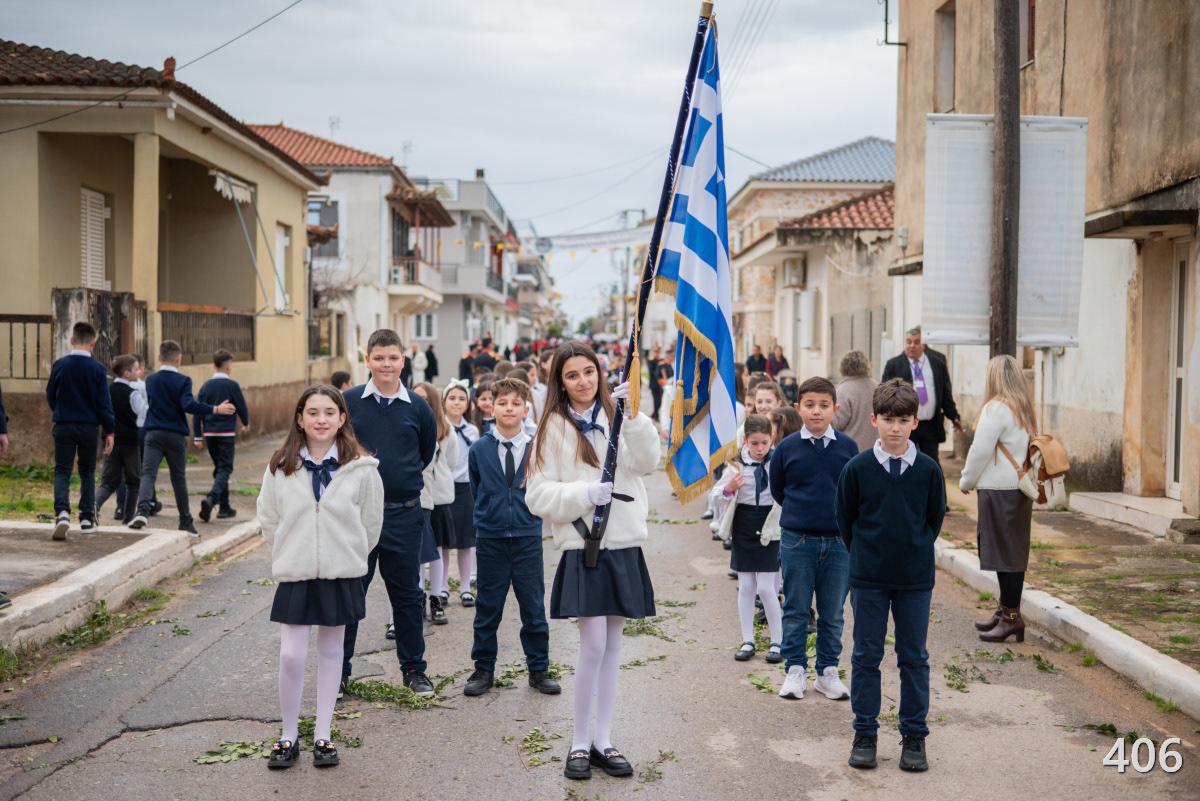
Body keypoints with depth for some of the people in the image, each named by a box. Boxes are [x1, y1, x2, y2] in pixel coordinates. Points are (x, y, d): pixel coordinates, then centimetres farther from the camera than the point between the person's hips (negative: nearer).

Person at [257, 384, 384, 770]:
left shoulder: (361, 467, -6)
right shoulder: (280, 467, -2)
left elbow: (371, 524, 3)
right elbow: (269, 520, 8)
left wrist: (347, 558, 7)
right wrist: (291, 555, 8)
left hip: (341, 575, 0)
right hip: (295, 576, 0)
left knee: (330, 651, 10)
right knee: (291, 655, -3)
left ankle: (322, 735, 21)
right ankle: (288, 736, 14)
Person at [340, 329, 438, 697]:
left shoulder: (417, 407, 2)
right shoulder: (348, 401, -2)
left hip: (404, 514, 1)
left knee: (407, 593, 10)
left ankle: (414, 668, 23)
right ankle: (338, 670, 19)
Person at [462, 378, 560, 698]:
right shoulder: (479, 450, 0)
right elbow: (476, 491, 12)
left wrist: (529, 513, 1)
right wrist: (490, 517, 10)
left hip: (528, 538, 0)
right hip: (491, 539, 0)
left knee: (533, 607, 5)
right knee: (488, 607, 7)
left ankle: (539, 669, 17)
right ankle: (483, 669, 20)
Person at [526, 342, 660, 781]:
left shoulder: (617, 420, 7)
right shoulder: (554, 428, -1)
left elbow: (647, 460, -10)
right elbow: (538, 496, -4)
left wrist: (632, 415, -22)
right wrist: (584, 493, -18)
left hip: (624, 546, 4)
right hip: (582, 547, -3)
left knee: (612, 644, 10)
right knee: (593, 644, -9)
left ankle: (603, 740, 20)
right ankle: (579, 742, 7)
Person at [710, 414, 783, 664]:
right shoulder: (738, 464, -1)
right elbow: (715, 494, 4)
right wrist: (728, 488, -16)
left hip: (769, 529, -2)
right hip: (743, 529, 2)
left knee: (766, 588, -4)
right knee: (745, 587, 7)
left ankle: (777, 641, 10)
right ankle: (747, 641, 19)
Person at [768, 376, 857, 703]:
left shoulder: (848, 447, 0)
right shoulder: (787, 448, -3)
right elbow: (777, 489, 10)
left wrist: (837, 515, 7)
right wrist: (801, 510, 8)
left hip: (838, 541, 1)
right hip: (796, 541, -1)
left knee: (833, 613, 9)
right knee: (796, 611, 7)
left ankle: (828, 672, 22)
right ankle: (796, 670, 19)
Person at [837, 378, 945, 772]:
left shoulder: (928, 470, -3)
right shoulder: (857, 468, -6)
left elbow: (936, 518, 9)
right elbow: (845, 519, 4)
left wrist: (916, 552, 8)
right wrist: (865, 557, 5)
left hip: (915, 577, 1)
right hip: (868, 578, -1)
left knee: (914, 658, 9)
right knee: (866, 656, 7)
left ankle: (914, 736, 20)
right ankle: (864, 734, 19)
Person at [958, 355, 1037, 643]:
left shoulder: (997, 408, -14)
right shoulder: (1024, 409, 12)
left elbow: (981, 450, -14)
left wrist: (966, 481, 2)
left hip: (999, 490, -9)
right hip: (1019, 488, 9)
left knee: (1004, 552, -5)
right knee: (1014, 551, 13)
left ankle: (1011, 616, -3)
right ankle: (1007, 609, 21)